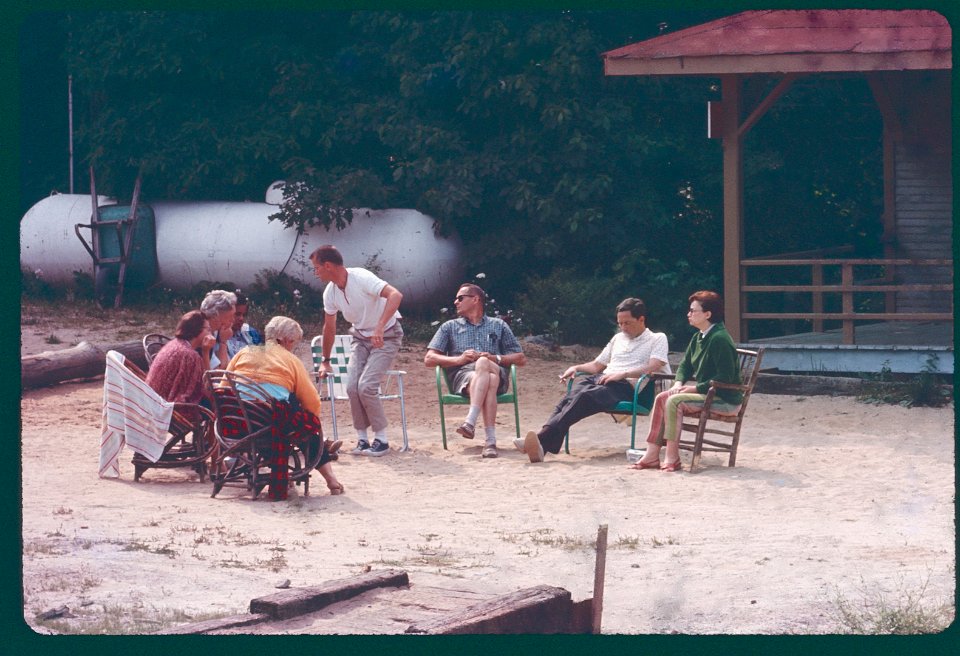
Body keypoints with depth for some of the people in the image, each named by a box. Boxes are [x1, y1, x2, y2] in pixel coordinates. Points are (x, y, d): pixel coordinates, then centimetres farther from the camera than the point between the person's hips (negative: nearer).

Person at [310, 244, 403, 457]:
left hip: (386, 337, -6)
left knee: (366, 386, -20)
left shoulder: (362, 278, -25)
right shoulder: (330, 292, -3)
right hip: (360, 338, 6)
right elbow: (329, 326, 12)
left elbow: (395, 295, -38)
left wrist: (380, 327, -48)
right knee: (352, 387, -12)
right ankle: (362, 440, 1)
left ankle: (381, 440, -7)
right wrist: (325, 362, 19)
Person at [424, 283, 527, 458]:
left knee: (483, 364, -38)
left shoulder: (499, 326, 26)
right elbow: (429, 359, 14)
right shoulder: (450, 327, 27)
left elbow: (521, 359, 17)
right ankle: (490, 440, -52)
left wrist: (495, 358, -3)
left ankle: (470, 422, -49)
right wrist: (459, 359, -4)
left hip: (496, 373, 0)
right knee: (488, 382, -37)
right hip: (463, 375, 0)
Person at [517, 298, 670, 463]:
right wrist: (576, 368, 13)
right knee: (571, 396, -30)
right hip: (602, 379, 6)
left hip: (626, 386, -6)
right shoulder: (618, 338, 34)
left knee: (584, 397, -35)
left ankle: (543, 439, -54)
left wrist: (623, 374, -17)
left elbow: (654, 368, -5)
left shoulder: (657, 339, 13)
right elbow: (597, 365, 34)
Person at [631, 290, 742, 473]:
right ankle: (652, 455, -9)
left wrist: (696, 388, -19)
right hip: (704, 391, 10)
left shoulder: (719, 339, -19)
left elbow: (725, 378, -23)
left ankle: (672, 459, -19)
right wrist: (679, 384, 0)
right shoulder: (698, 337, 11)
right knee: (661, 398, -5)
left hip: (725, 398, -10)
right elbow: (685, 364, 21)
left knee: (673, 402, -24)